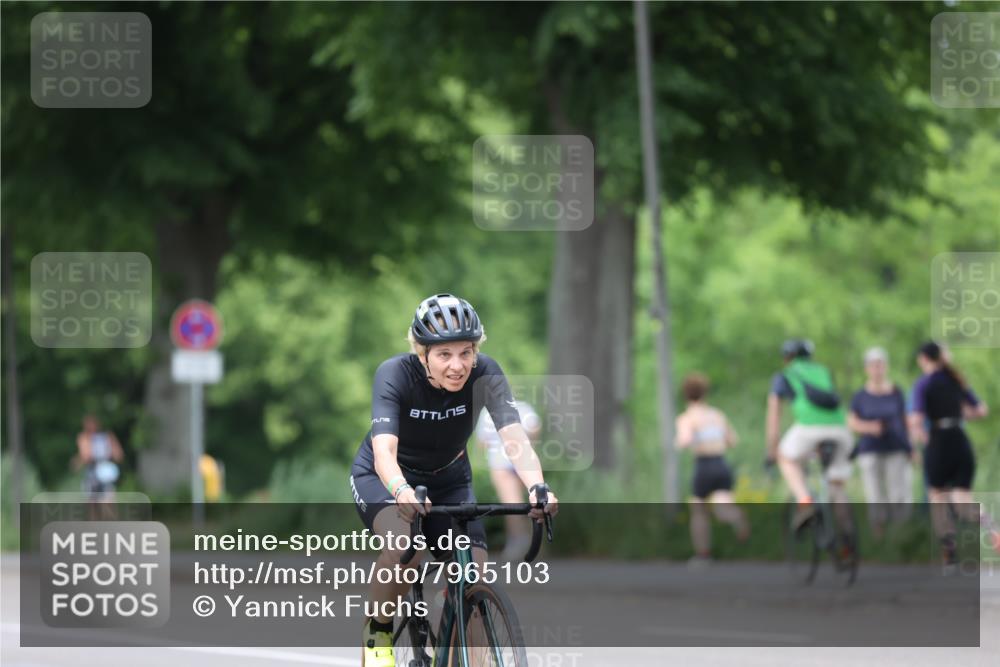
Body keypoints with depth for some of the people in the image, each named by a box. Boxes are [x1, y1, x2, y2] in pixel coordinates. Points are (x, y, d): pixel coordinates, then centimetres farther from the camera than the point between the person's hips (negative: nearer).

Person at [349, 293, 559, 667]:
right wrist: (401, 491, -64)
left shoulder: (484, 374, -24)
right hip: (383, 478, -3)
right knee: (404, 547, -34)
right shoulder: (395, 374, -29)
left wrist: (536, 487, -57)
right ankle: (378, 633, -8)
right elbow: (384, 451, -42)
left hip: (448, 481, 3)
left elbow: (514, 437, -37)